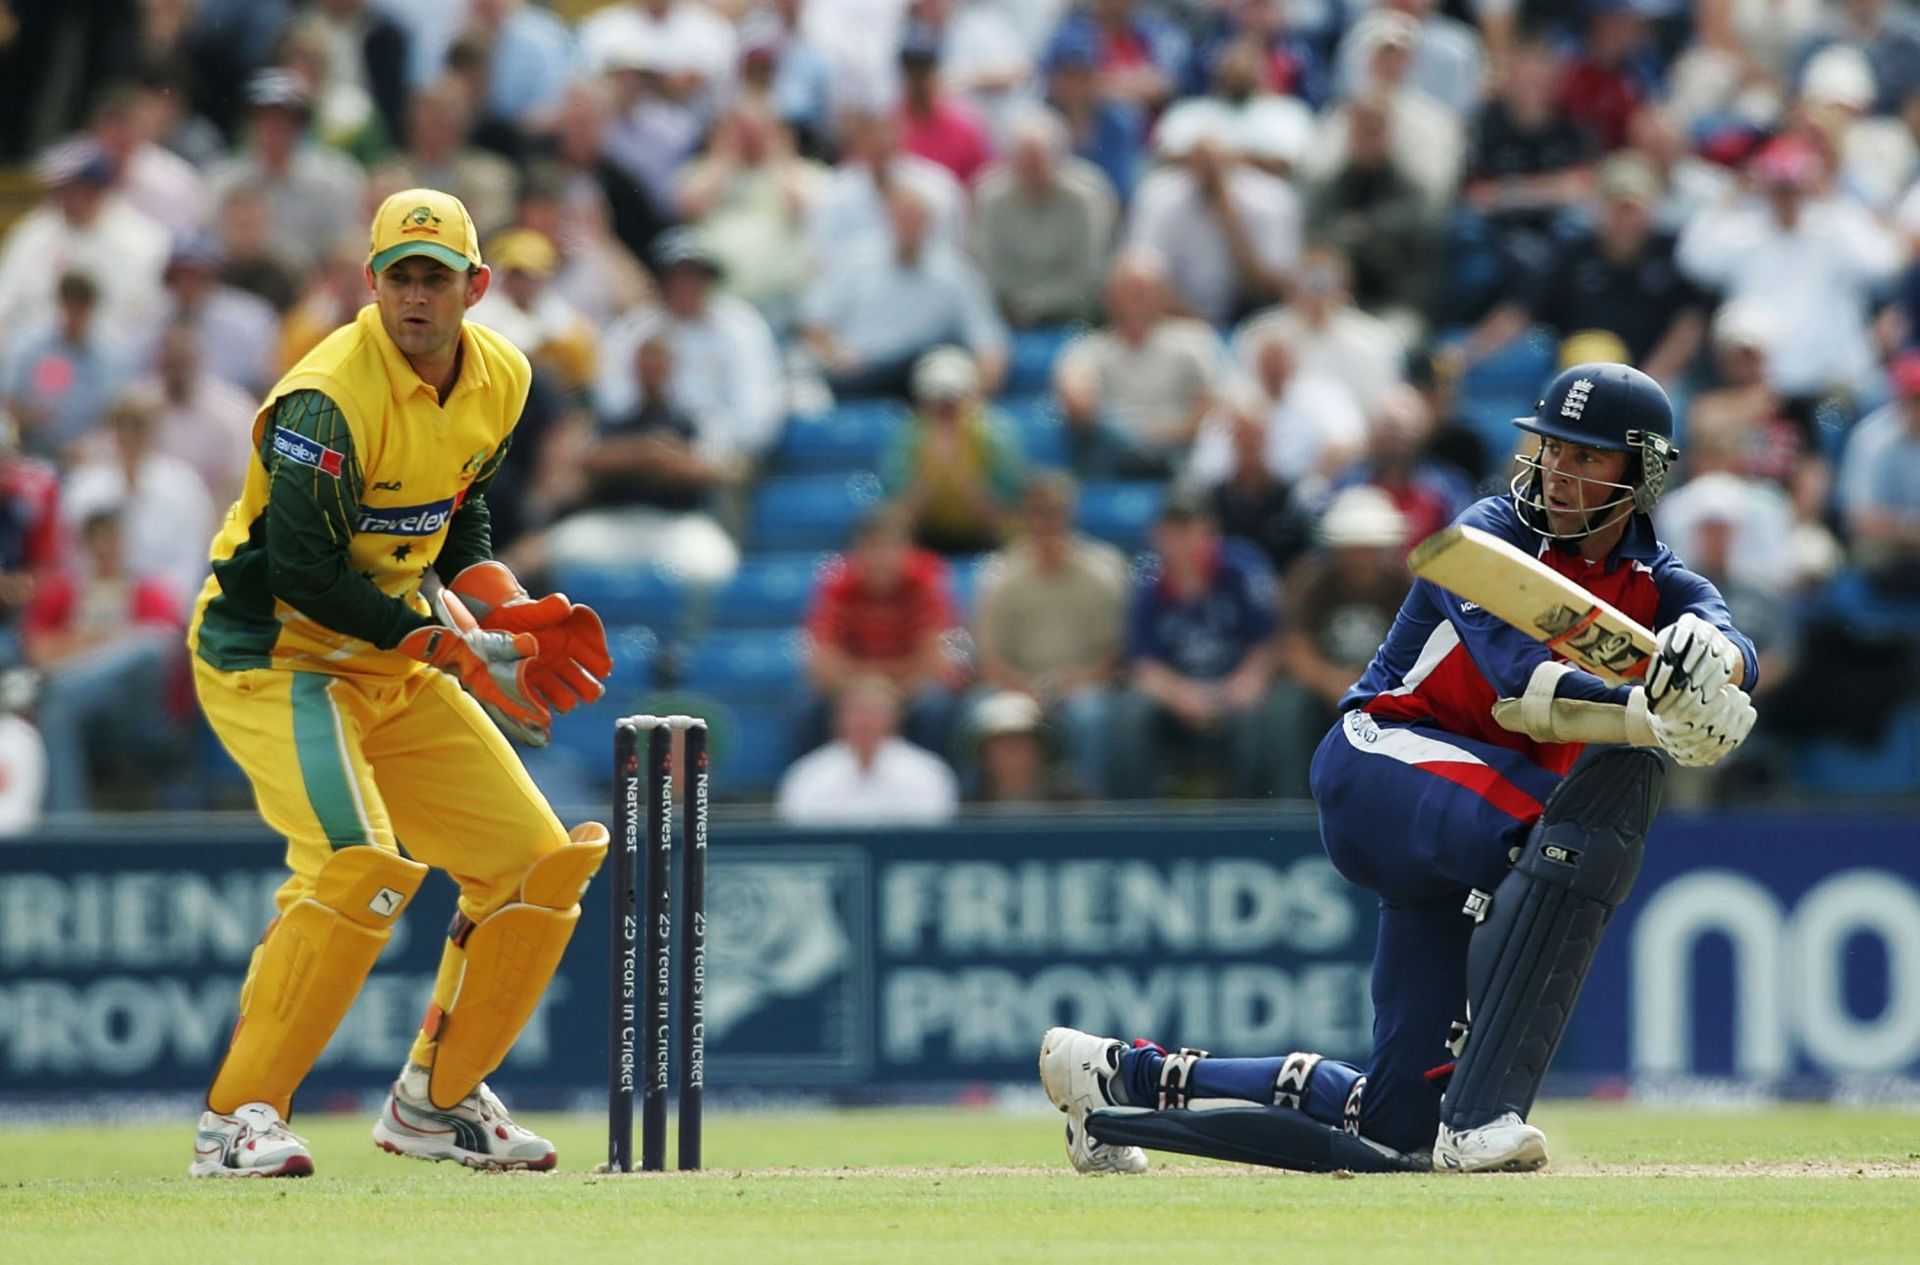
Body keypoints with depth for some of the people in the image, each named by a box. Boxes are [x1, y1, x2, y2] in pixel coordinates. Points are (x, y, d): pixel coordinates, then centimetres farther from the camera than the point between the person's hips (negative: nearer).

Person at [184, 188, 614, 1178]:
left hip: (395, 666, 8)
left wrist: (507, 611, -3)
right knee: (362, 863, -29)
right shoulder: (328, 398, -24)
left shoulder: (498, 377, 1)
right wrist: (461, 650, -25)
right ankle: (238, 1116, -23)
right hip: (272, 653, -8)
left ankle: (435, 1101, 21)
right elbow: (302, 573, -25)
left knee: (540, 866, 5)